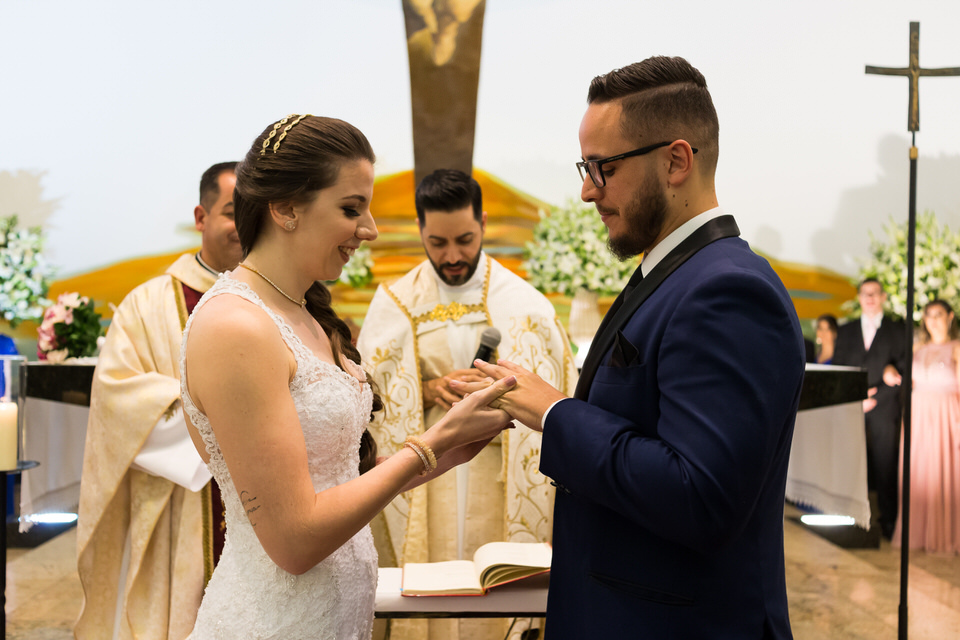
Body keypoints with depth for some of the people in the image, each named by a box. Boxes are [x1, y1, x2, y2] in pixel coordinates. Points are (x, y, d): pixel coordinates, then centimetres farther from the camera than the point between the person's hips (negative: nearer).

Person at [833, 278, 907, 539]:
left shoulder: (898, 330, 9)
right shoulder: (846, 331, 16)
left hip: (884, 410, -2)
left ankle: (887, 522, 4)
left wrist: (873, 399, -9)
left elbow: (901, 374, 2)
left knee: (885, 467, -3)